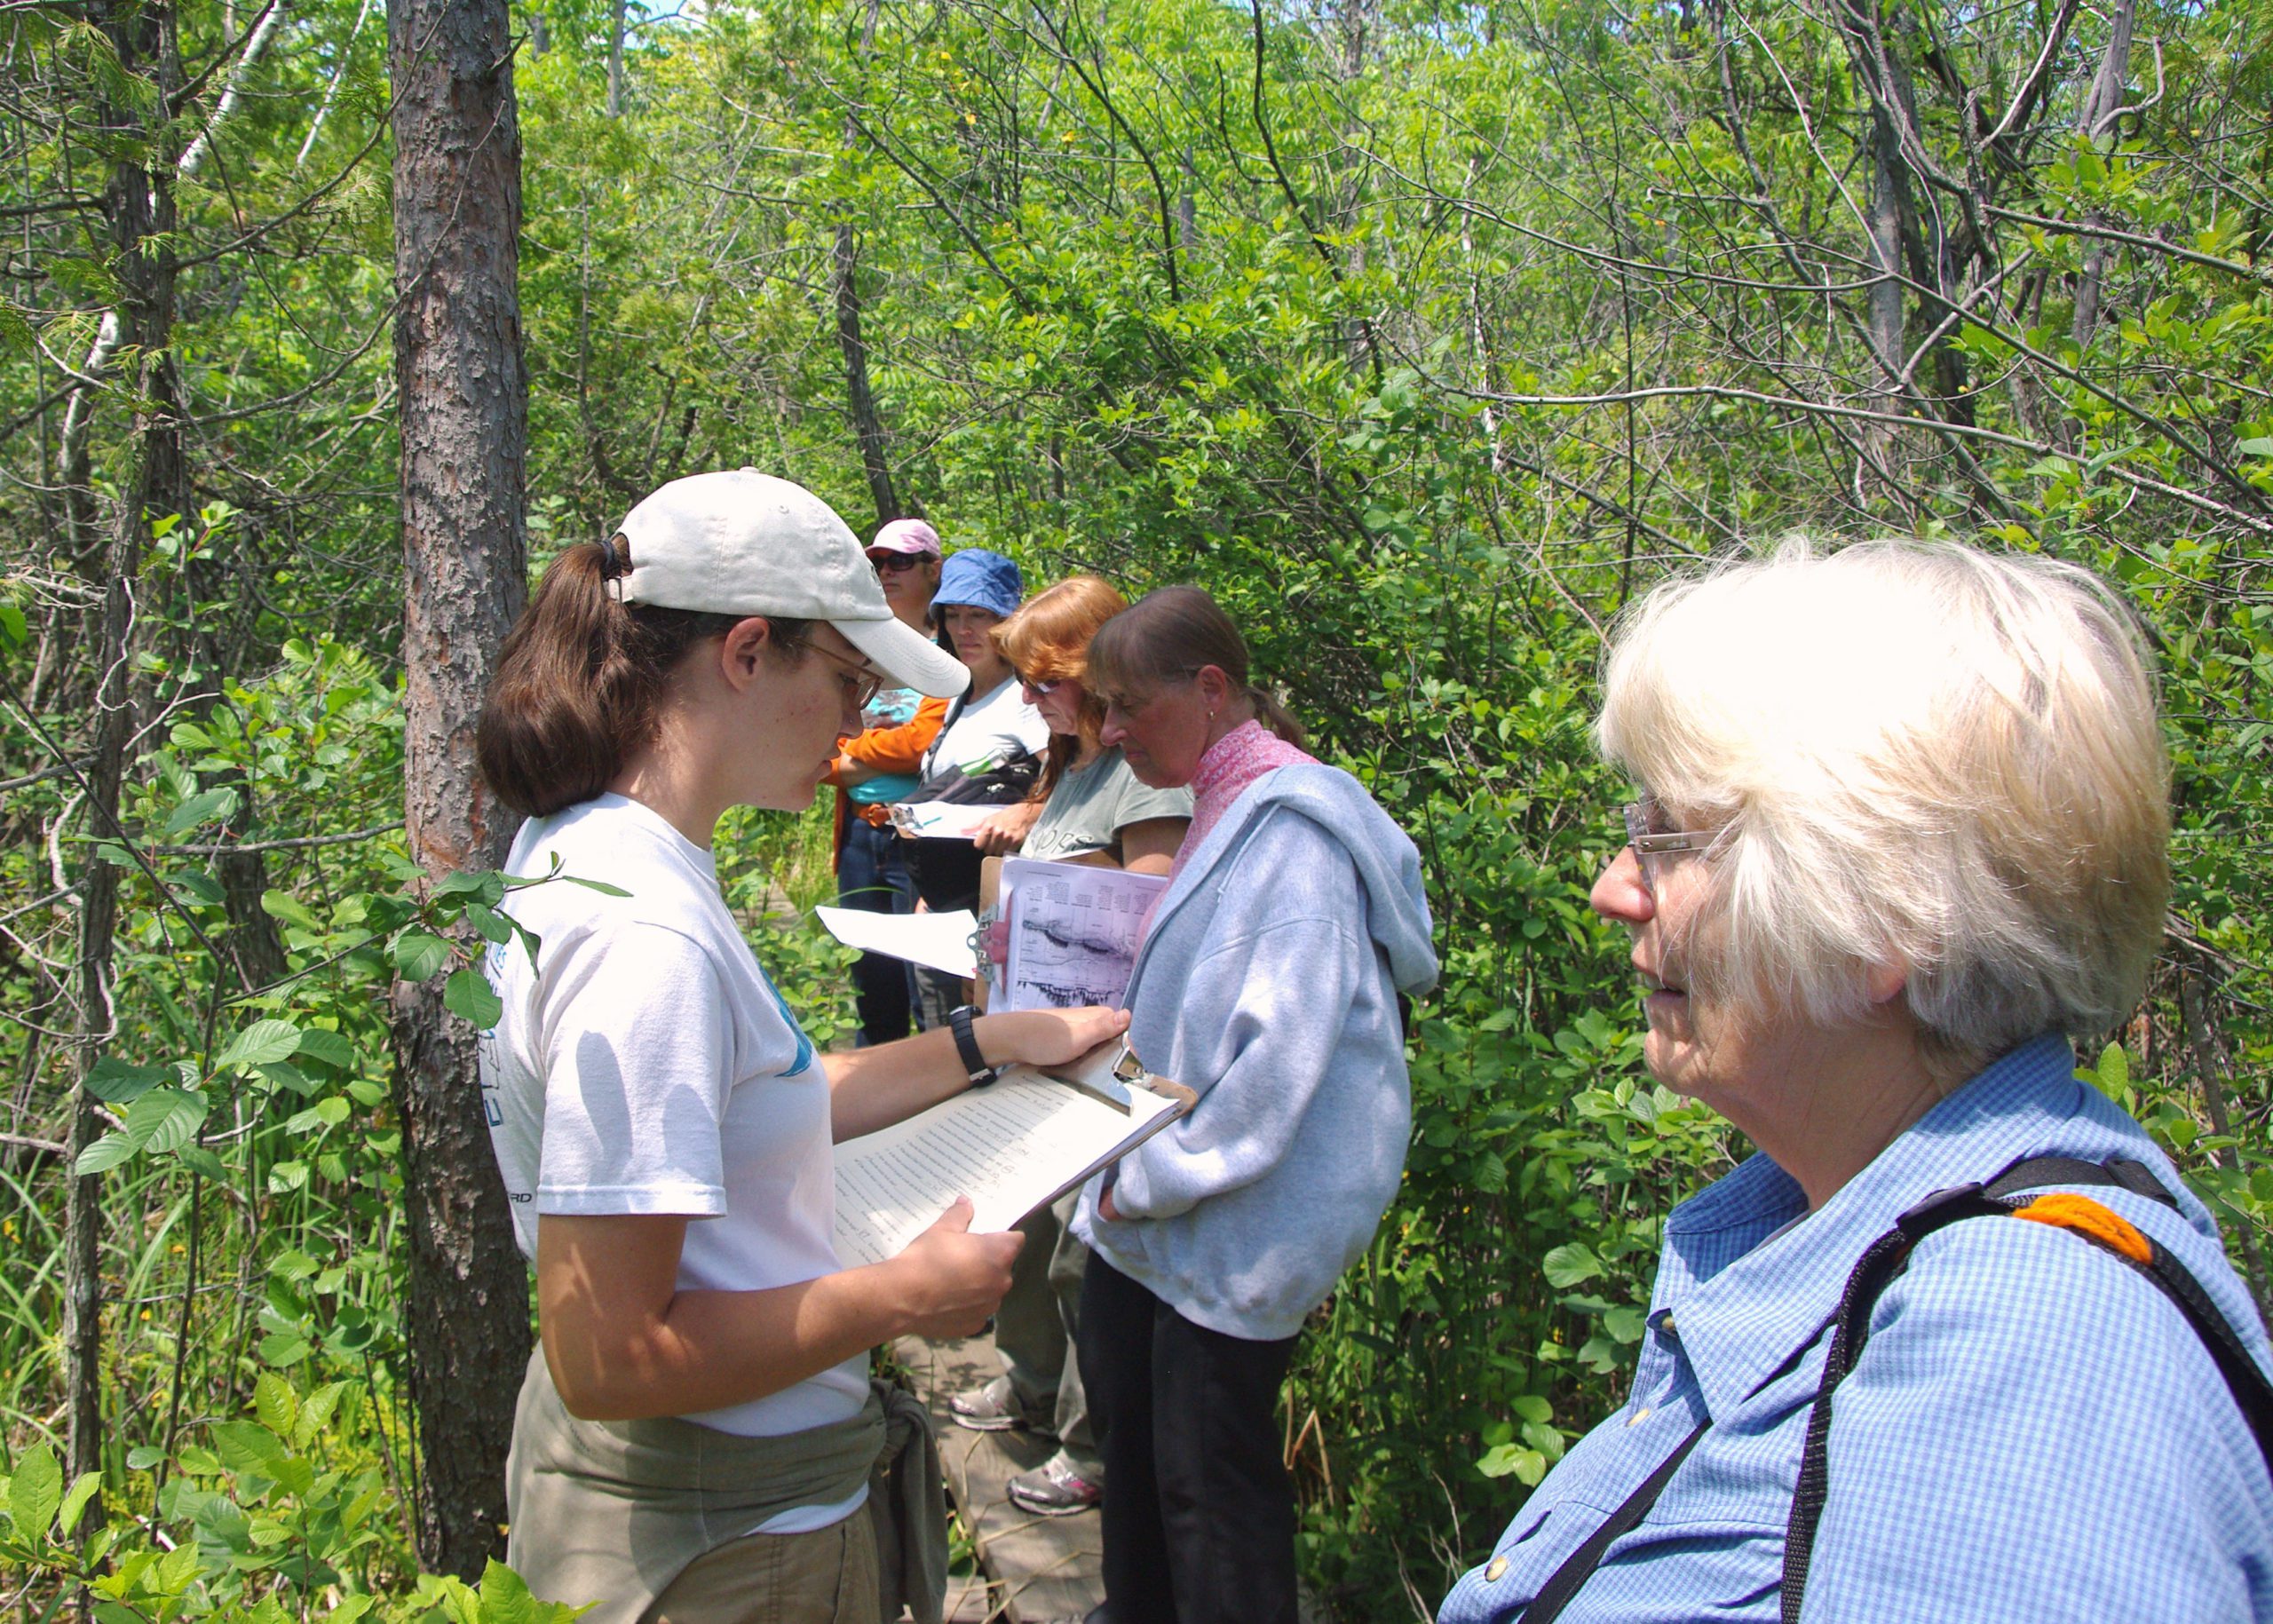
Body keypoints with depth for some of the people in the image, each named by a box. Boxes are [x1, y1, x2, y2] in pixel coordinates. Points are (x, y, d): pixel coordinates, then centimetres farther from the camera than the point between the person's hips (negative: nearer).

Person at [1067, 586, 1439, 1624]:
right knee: (1127, 1428, 20)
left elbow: (1281, 1051, -25)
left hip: (1235, 1228, -9)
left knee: (1206, 1481, 3)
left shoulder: (1290, 823, -19)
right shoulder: (1220, 809, 11)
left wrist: (1151, 1178, -17)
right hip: (1152, 1214, 9)